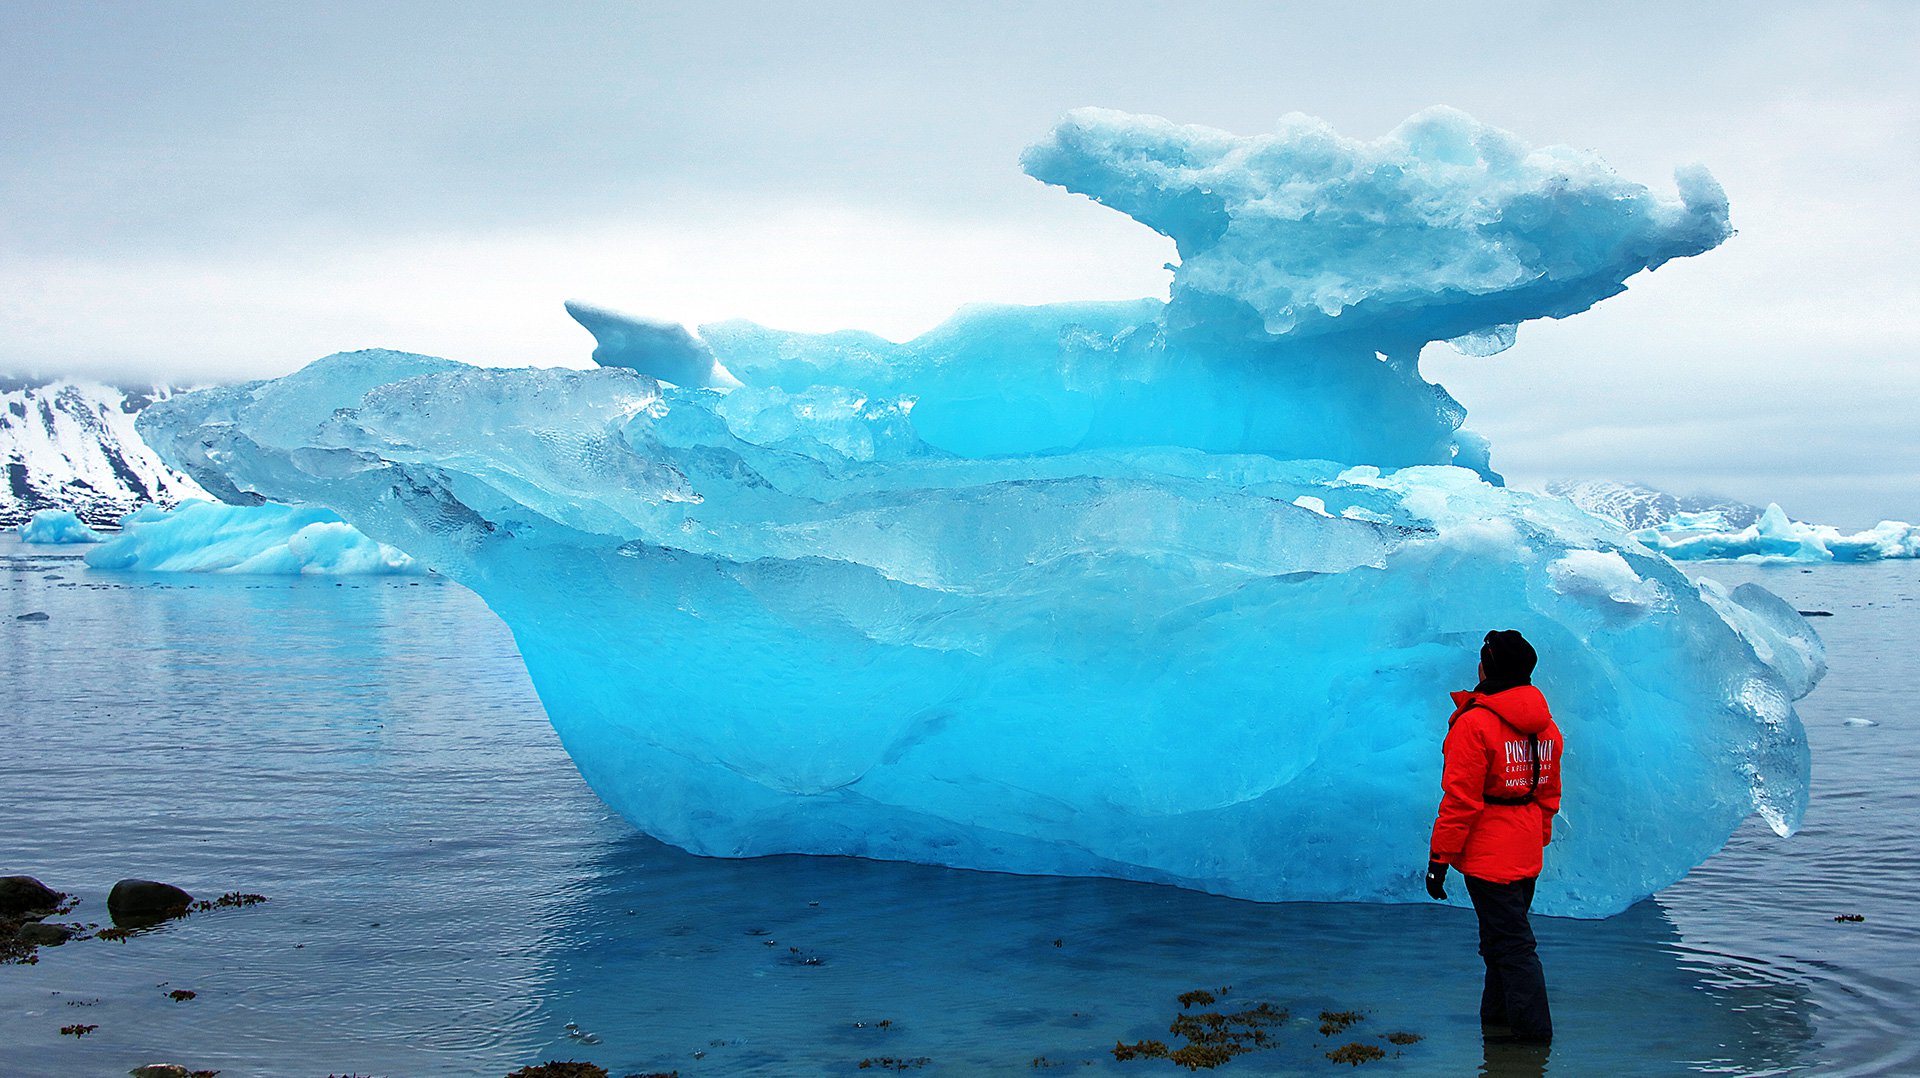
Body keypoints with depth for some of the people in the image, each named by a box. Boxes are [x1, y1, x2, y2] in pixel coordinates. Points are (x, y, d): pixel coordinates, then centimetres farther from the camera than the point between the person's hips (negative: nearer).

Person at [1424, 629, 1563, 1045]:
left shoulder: (1475, 722, -17)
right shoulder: (1545, 725, 8)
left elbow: (1460, 800, -17)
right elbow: (1549, 793, 16)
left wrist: (1439, 858, -12)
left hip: (1488, 852, -8)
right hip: (1527, 853, 8)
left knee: (1510, 941, -2)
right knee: (1507, 936, 18)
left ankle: (1532, 1028, 2)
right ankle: (1499, 1018, 26)